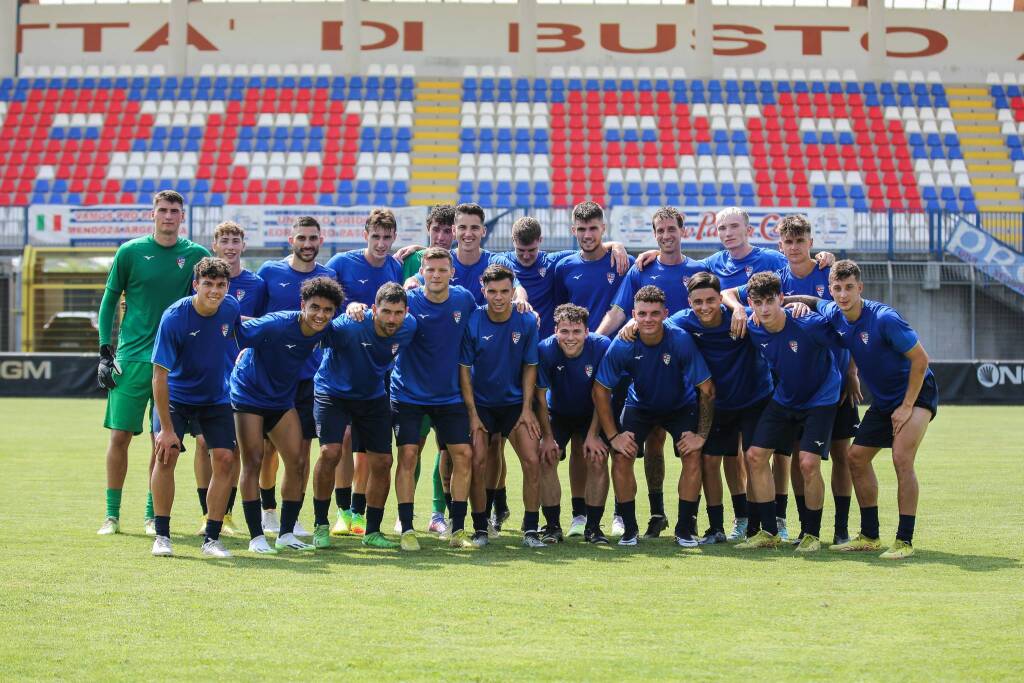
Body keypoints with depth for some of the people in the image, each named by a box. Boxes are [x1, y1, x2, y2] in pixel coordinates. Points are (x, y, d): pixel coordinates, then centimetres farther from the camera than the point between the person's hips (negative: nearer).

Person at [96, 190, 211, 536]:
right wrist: (104, 351, 0)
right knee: (120, 435, -1)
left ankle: (153, 515, 13)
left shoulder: (196, 255, 3)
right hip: (131, 357, -1)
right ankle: (112, 514, 8)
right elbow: (109, 300, 6)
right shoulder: (130, 252, 1)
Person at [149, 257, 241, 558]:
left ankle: (212, 538, 2)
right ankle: (162, 535, -4)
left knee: (225, 459, -8)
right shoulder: (173, 318, -26)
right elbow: (160, 375, -24)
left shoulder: (230, 307, -13)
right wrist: (166, 428, -26)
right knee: (165, 454, -18)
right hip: (176, 396, -3)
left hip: (216, 398, 3)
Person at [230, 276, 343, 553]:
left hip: (282, 400, 6)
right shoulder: (275, 325, -29)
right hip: (248, 393, -6)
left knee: (298, 462, 0)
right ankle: (256, 537, -3)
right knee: (253, 462, -8)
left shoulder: (324, 331, -10)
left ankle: (286, 534, 10)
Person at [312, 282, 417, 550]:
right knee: (330, 452, -21)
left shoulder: (408, 326, -14)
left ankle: (372, 531, 17)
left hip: (374, 396, 5)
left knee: (382, 462, 1)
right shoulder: (351, 326, -31)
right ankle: (321, 526, -3)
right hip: (333, 393, -5)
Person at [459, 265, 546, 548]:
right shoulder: (472, 322, -13)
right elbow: (464, 369, -7)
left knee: (532, 460, -11)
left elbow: (530, 367, 0)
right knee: (478, 462, -11)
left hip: (515, 402, 1)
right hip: (481, 404, -1)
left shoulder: (527, 321, -8)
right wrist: (472, 414, -10)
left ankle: (531, 529, -2)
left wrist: (527, 409, -6)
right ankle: (480, 529, 3)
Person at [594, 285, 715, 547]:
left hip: (681, 406, -1)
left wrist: (701, 434, -24)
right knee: (621, 456, -16)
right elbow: (601, 390, -15)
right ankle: (629, 528, -3)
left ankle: (686, 527, -6)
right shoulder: (622, 346, -26)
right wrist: (612, 435, -18)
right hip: (640, 406, 1)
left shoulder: (682, 341, -30)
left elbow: (707, 389, -23)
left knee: (692, 456, -20)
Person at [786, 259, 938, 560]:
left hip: (917, 391, -8)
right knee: (857, 457, 5)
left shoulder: (884, 318, -27)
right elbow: (812, 301, 17)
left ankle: (905, 541, -15)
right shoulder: (833, 315, -7)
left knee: (902, 459, -21)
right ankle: (869, 537, 15)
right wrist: (790, 301, -7)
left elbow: (920, 359, -22)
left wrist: (907, 406, -20)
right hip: (883, 399, 8)